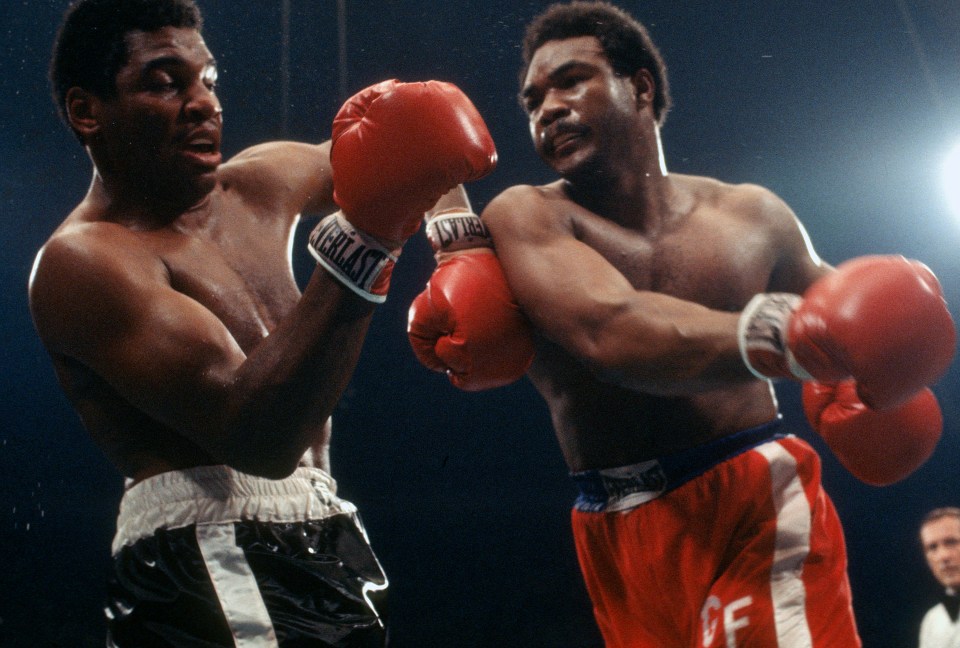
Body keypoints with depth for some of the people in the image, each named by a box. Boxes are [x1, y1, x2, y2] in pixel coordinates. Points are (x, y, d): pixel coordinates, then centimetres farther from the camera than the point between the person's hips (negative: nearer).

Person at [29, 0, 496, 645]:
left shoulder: (257, 187, 11)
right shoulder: (84, 261, -12)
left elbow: (387, 151, 31)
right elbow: (259, 440, -24)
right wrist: (362, 240, -29)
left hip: (330, 542, 8)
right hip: (205, 569, -7)